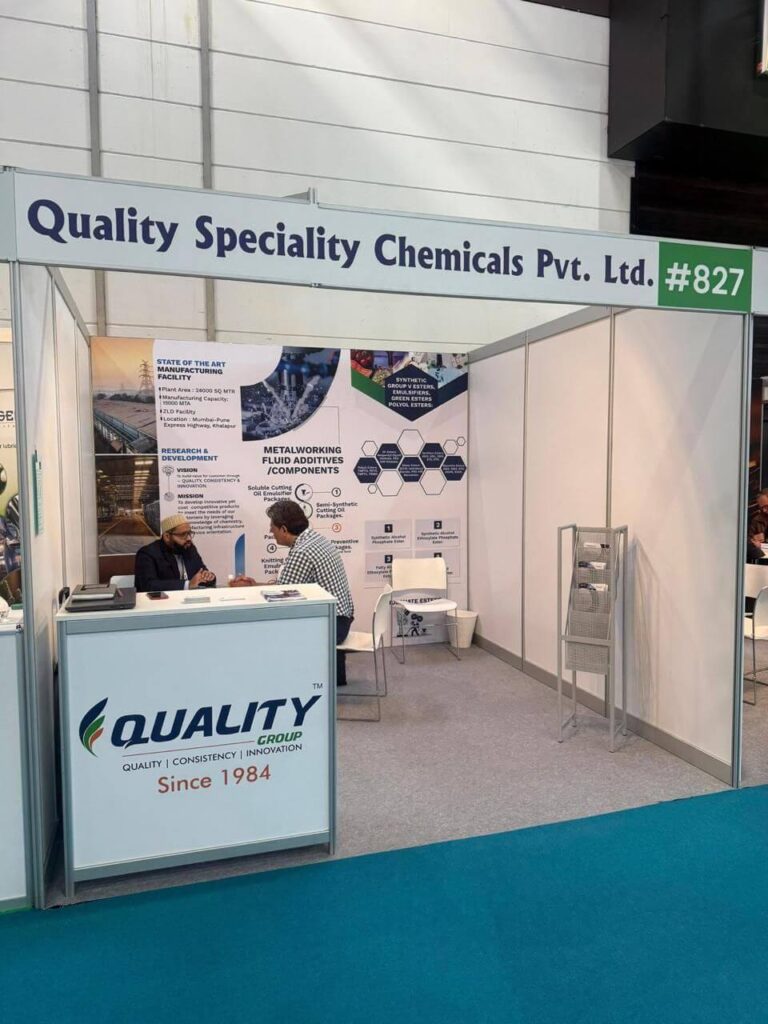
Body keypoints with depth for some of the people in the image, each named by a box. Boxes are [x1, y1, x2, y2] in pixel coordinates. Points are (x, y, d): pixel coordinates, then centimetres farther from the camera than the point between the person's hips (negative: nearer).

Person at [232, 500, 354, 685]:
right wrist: (255, 585, 10)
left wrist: (248, 589, -2)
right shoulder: (316, 538, 8)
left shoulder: (301, 552, -22)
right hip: (340, 617, 9)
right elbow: (289, 587, 13)